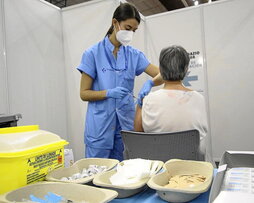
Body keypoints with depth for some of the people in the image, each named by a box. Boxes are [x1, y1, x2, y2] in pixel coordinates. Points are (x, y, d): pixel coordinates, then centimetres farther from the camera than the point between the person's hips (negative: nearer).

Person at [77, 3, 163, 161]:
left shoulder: (134, 55, 5)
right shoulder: (93, 53, -4)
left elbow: (162, 75, 2)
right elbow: (84, 93, -4)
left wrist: (150, 83, -20)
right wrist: (109, 93, -21)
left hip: (126, 123, 3)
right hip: (100, 126, -3)